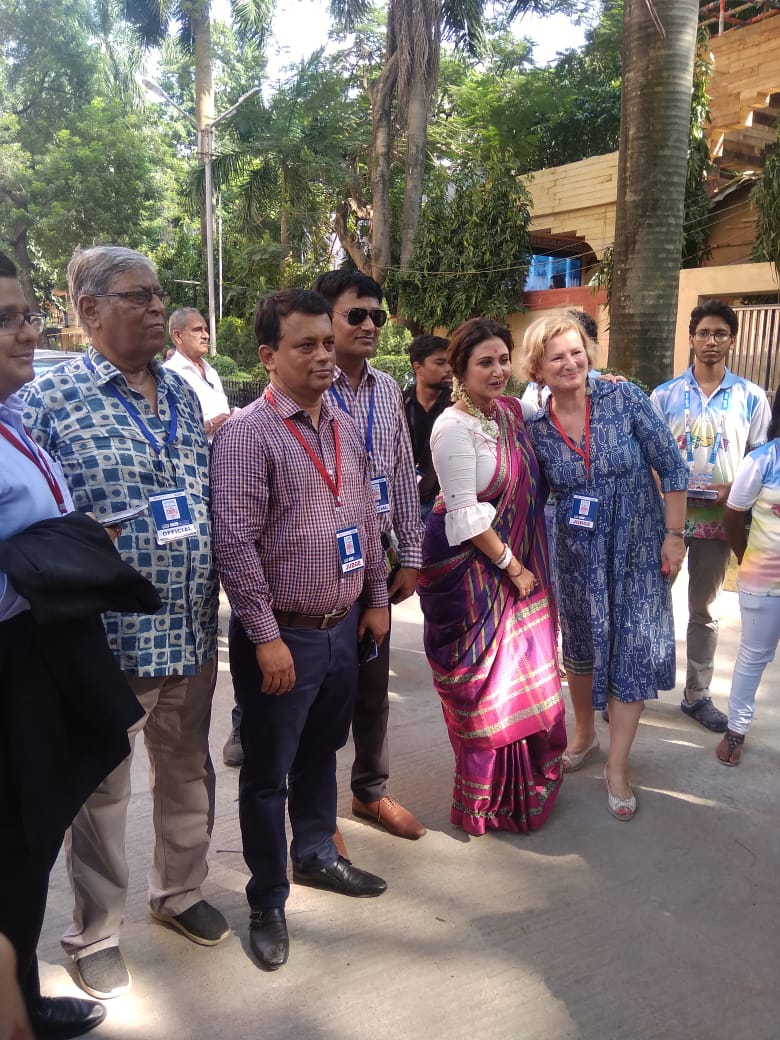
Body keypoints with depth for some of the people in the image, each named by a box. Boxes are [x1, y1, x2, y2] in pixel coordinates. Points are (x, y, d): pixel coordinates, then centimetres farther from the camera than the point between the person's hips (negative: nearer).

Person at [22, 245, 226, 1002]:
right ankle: (94, 933, 35)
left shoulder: (182, 394, 8)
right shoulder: (50, 399, -9)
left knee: (188, 769, 20)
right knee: (101, 788, 12)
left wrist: (213, 591, 11)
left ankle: (179, 891, 44)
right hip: (107, 635, -5)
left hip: (192, 628, 5)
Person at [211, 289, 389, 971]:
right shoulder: (248, 434, -15)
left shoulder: (346, 428, 8)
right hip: (282, 635, -6)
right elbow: (236, 544, -18)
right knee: (268, 774, 9)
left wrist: (376, 599, 13)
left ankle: (316, 855, 45)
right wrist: (266, 638, -18)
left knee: (321, 752, 23)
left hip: (344, 627, 7)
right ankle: (268, 904, 27)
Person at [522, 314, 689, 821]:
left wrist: (674, 535, -9)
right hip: (579, 556, 2)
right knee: (581, 647, 16)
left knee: (634, 654, 2)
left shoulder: (625, 397, -12)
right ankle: (585, 733, 42)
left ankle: (617, 767, 18)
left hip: (638, 550, -2)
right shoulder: (535, 429, -6)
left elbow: (672, 466, -8)